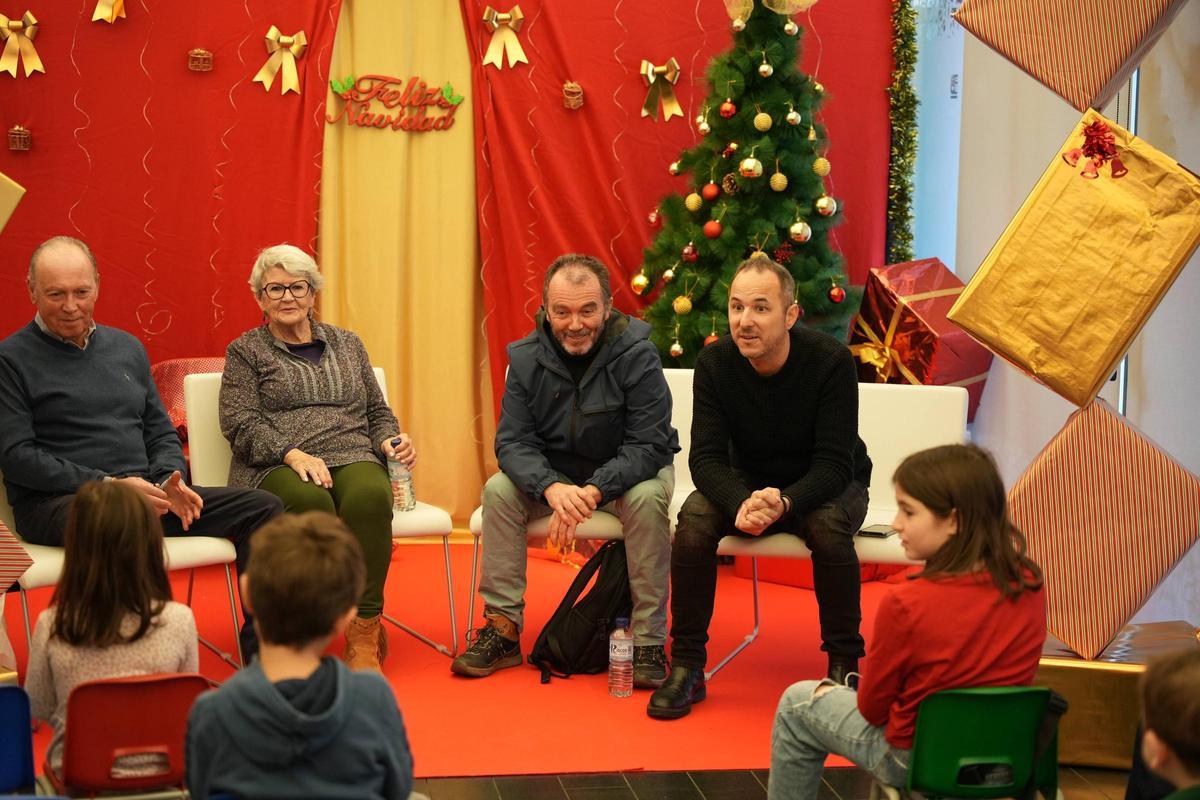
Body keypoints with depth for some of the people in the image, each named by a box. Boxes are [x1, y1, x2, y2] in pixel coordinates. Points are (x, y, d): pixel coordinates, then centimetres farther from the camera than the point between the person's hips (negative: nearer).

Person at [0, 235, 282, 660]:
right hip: (56, 502, -7)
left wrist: (169, 480, -2)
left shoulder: (126, 348, 20)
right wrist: (107, 484, -16)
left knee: (264, 508, -8)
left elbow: (161, 432, 22)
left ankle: (260, 656, -9)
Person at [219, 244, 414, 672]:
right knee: (311, 504, -39)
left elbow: (378, 411, 24)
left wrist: (389, 440, 1)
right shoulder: (245, 351, 13)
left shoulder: (347, 344, 24)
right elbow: (240, 423, -1)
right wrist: (293, 454, -17)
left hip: (353, 459, 2)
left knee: (369, 497, -35)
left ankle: (363, 640, -32)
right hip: (276, 468, -2)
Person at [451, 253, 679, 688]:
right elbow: (513, 442, -15)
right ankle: (502, 628, -15)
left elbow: (648, 446, -25)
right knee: (499, 489, -21)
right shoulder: (526, 359, -9)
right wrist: (552, 487, -37)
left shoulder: (636, 355, -20)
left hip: (624, 473, -3)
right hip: (552, 475, 3)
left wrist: (592, 492, -40)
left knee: (648, 497, -34)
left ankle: (649, 641, -26)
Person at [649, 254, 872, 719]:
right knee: (695, 518, -27)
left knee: (828, 526, -36)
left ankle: (845, 664, -17)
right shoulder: (715, 363, -16)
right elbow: (706, 457, -19)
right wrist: (742, 504, -40)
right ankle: (686, 667, -15)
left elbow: (835, 464, -26)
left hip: (823, 487, -2)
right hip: (747, 484, 2)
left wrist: (784, 503, -45)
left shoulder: (831, 361, -25)